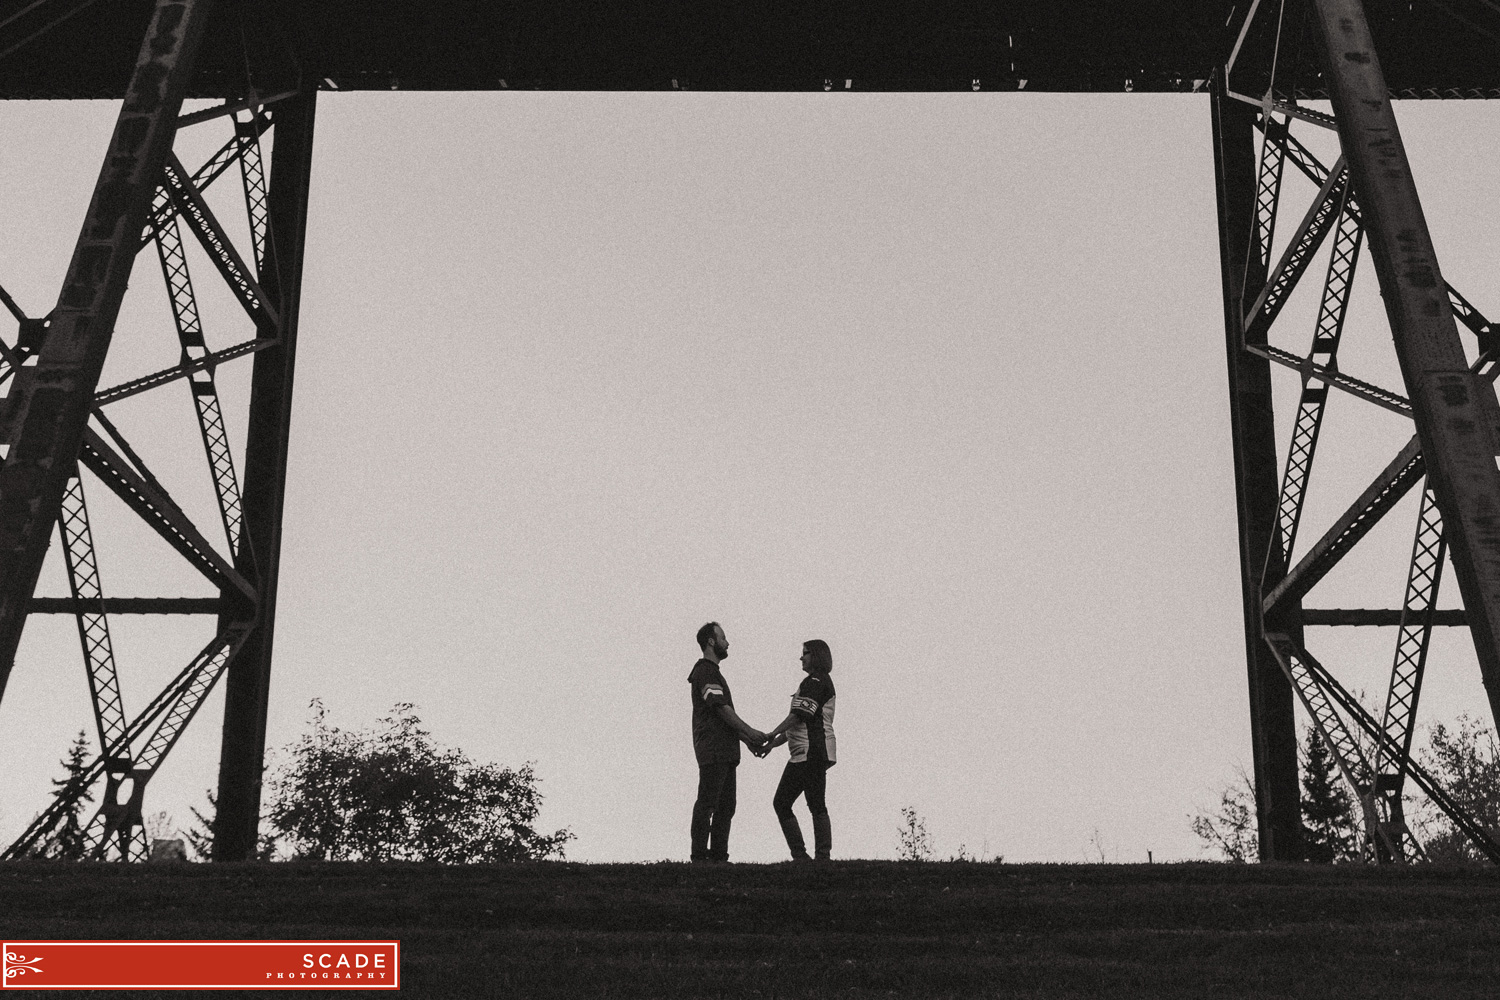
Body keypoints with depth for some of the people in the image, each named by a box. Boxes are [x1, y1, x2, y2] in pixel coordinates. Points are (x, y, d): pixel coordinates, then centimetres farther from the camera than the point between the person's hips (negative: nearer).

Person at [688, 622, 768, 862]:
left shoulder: (712, 672, 22)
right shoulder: (705, 672, -10)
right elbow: (723, 709, -16)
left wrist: (747, 738, 17)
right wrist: (750, 733, -12)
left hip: (724, 752, 10)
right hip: (712, 751, -10)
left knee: (725, 806, 10)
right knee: (706, 804, -9)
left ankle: (718, 855, 12)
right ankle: (699, 855, -8)